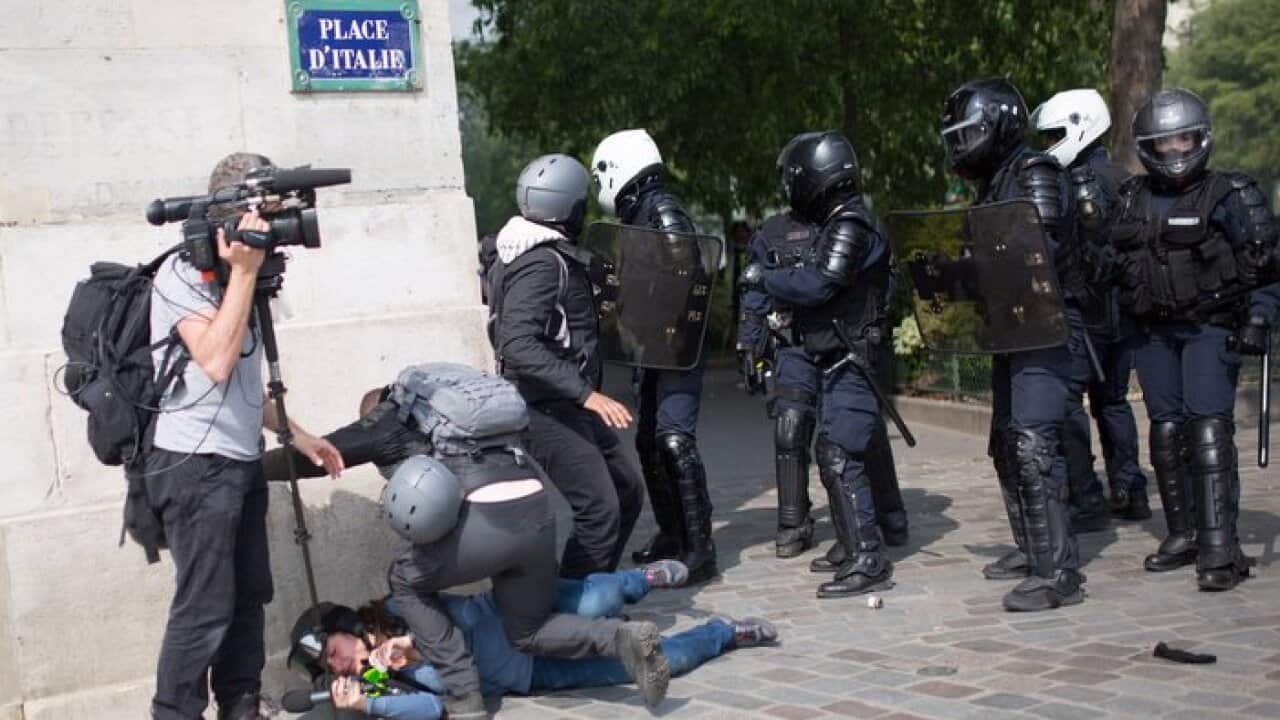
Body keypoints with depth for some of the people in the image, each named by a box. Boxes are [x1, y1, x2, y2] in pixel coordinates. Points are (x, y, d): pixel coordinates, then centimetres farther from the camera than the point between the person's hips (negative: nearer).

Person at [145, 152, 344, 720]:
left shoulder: (230, 278, 15)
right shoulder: (180, 275, -11)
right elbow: (216, 363, -25)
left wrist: (296, 435, 17)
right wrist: (244, 270, -22)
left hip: (241, 461, 9)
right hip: (195, 465, -8)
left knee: (249, 596, 10)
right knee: (205, 607, -8)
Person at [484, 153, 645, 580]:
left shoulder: (548, 255, 12)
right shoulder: (543, 263, -19)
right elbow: (518, 345, -30)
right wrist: (586, 393, -32)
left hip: (569, 407, 11)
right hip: (550, 412, -11)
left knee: (627, 492, 16)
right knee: (598, 511, -14)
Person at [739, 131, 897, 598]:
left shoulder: (850, 227, -16)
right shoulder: (839, 223, 16)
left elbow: (815, 285, -23)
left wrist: (763, 278, -10)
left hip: (849, 364, -10)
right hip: (833, 362, 10)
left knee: (838, 458, -13)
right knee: (833, 454, 16)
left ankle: (868, 562, -11)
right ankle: (855, 548, 25)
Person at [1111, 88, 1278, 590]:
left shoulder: (1229, 197, -5)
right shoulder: (1133, 200, 9)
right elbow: (1118, 265, 16)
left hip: (1212, 329, -5)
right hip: (1155, 333, 5)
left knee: (1208, 430, -13)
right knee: (1166, 431, 8)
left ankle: (1220, 548, -13)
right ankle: (1183, 535, 18)